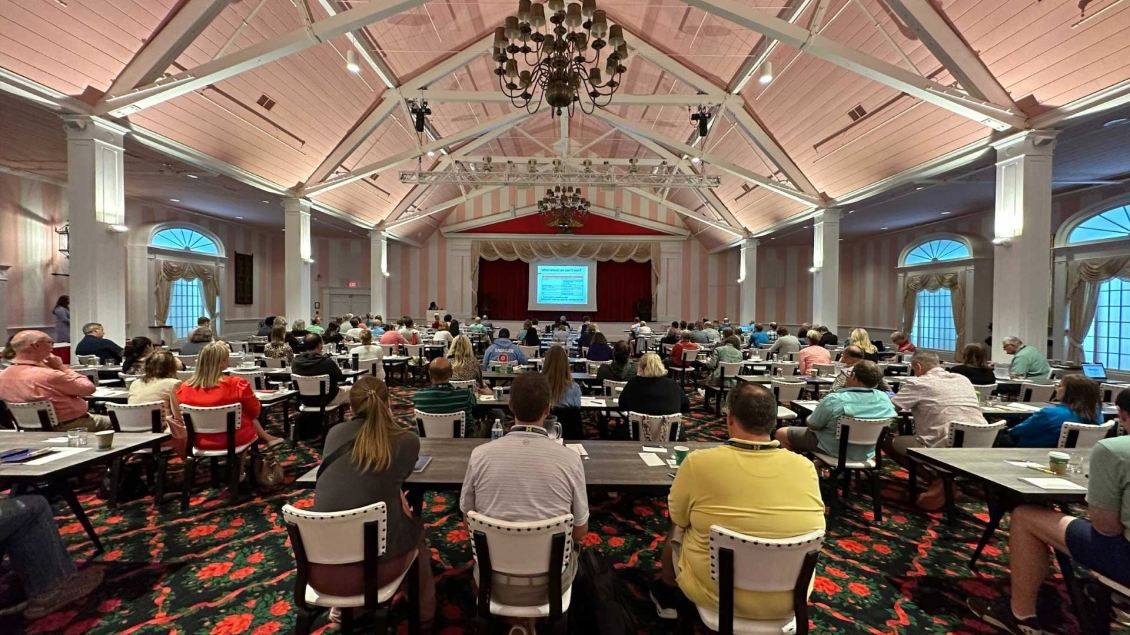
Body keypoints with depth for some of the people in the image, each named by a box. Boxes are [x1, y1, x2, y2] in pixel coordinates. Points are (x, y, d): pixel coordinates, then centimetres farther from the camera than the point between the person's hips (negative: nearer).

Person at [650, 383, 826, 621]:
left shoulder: (698, 462, -23)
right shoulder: (806, 467, -14)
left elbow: (677, 520, -6)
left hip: (713, 594, -3)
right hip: (789, 599, 3)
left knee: (676, 532, 23)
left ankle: (666, 595, 47)